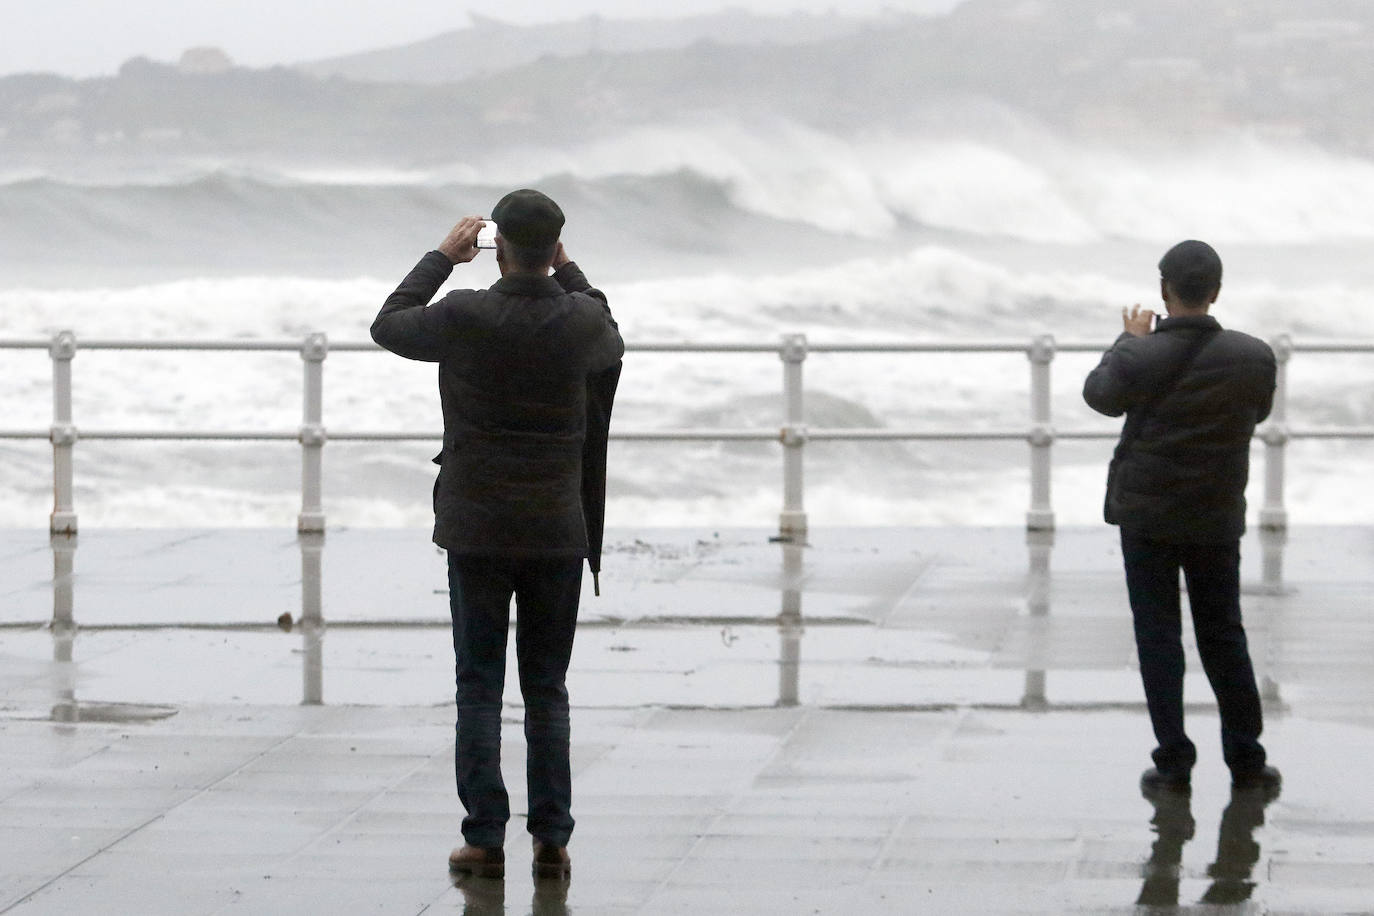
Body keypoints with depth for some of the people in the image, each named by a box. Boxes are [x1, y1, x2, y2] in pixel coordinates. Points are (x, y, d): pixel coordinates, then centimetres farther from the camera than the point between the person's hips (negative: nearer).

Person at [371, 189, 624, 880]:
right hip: (558, 531, 2)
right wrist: (566, 269, 23)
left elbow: (388, 325, 7)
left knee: (479, 691, 4)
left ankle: (485, 838, 1)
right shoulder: (583, 320, -6)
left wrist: (442, 257, 15)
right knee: (547, 690, 8)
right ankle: (552, 841, 6)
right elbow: (613, 344, 21)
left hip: (477, 531, -2)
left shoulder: (465, 317, -13)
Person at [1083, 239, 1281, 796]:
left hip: (1147, 516, -2)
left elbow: (1100, 394, 3)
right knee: (1223, 635, 13)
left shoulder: (1140, 359, -16)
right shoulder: (1252, 358, -10)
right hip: (1217, 519, 2)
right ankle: (1246, 760, 16)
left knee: (1157, 636, 4)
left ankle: (1173, 762, 2)